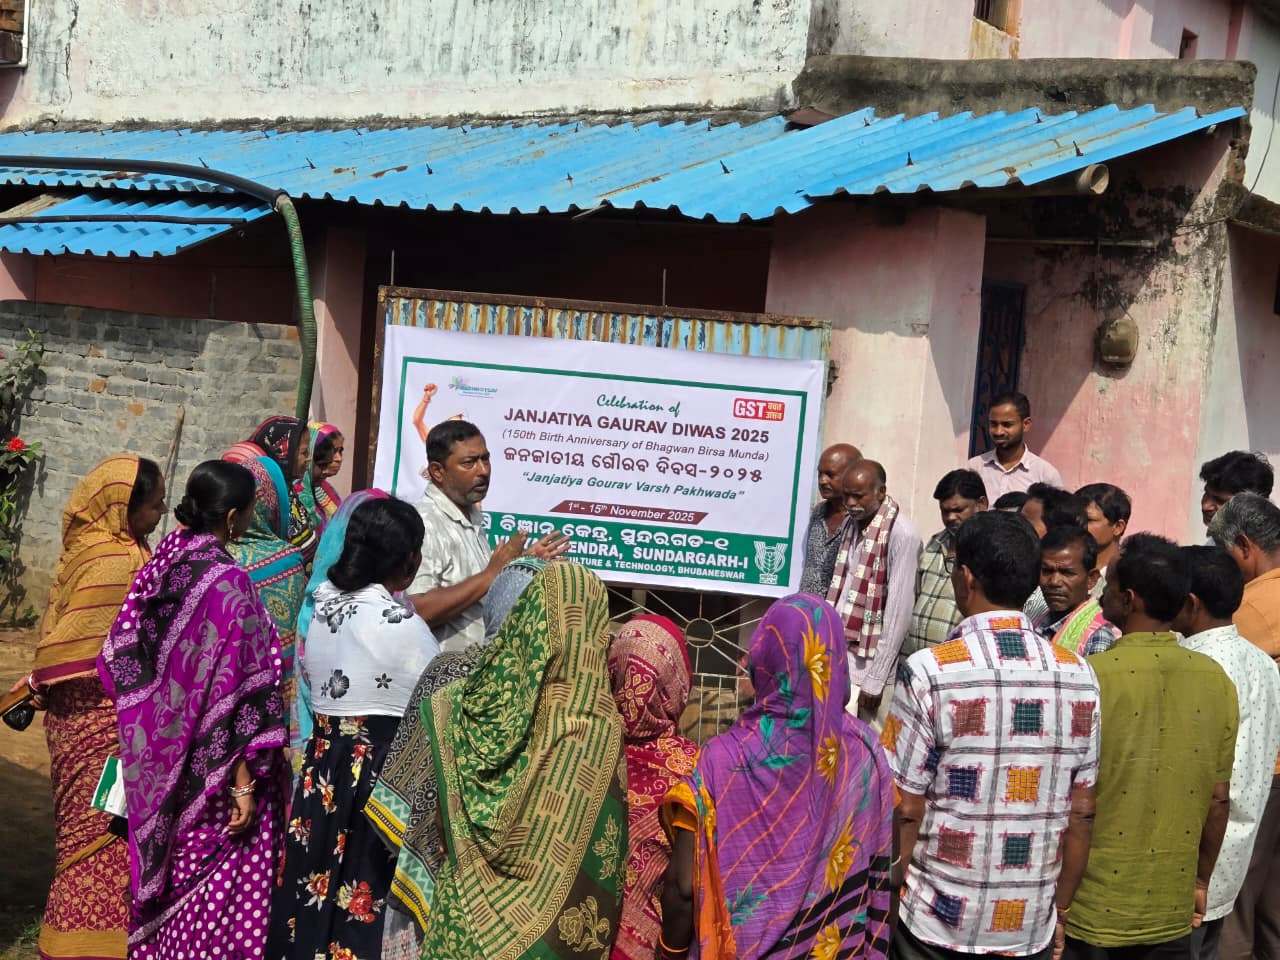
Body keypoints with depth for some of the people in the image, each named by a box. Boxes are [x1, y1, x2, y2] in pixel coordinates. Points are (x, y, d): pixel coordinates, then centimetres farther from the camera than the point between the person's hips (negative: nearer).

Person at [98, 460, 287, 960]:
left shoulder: (161, 565, 1)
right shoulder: (227, 583, -20)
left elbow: (118, 657, 6)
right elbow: (236, 692, -20)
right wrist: (245, 783, -18)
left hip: (159, 763, 7)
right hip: (211, 771, -7)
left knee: (172, 872, 20)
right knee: (219, 888, 4)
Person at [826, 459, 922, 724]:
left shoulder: (901, 533, -14)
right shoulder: (853, 524, 10)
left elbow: (899, 611, -16)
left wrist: (875, 679, -15)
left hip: (868, 664, -7)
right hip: (838, 658, 7)